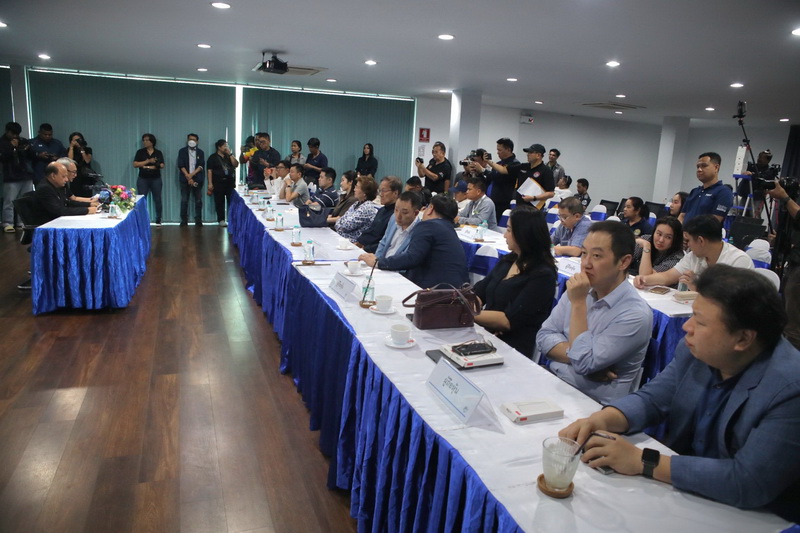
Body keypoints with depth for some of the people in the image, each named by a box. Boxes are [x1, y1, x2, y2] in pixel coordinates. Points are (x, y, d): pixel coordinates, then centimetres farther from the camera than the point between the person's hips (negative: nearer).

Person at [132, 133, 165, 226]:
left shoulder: (158, 153, 5)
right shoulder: (140, 152, 5)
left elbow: (161, 165, -6)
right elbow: (135, 164, -5)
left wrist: (147, 167, -10)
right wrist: (148, 161, -13)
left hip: (156, 179, 0)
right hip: (143, 179, 0)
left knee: (157, 200, 3)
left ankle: (158, 220, 12)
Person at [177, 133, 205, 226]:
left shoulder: (200, 152, 10)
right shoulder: (182, 151, 6)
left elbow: (202, 165, 0)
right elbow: (181, 165, -2)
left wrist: (192, 174, -13)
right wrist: (188, 177, -13)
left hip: (197, 179, 1)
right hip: (185, 179, -1)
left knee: (198, 201, 0)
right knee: (184, 201, -1)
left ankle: (198, 221, 6)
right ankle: (184, 221, 5)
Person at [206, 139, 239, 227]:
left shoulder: (229, 156, 15)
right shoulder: (213, 157, 4)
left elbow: (236, 164, 1)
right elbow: (209, 171, -2)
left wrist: (230, 154, -3)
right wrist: (210, 183, -10)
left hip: (230, 182, 3)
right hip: (218, 182, -3)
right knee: (219, 202, 0)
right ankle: (221, 219, 8)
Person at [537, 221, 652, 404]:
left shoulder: (636, 314, -16)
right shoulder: (580, 289, 4)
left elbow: (583, 364, -19)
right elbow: (545, 336, 2)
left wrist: (578, 303, -19)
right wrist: (577, 355, -15)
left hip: (591, 403, -6)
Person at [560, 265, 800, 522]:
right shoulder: (696, 350, -7)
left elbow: (749, 483, -30)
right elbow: (652, 398, 2)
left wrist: (642, 461, -28)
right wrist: (601, 420, -19)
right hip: (681, 490, 6)